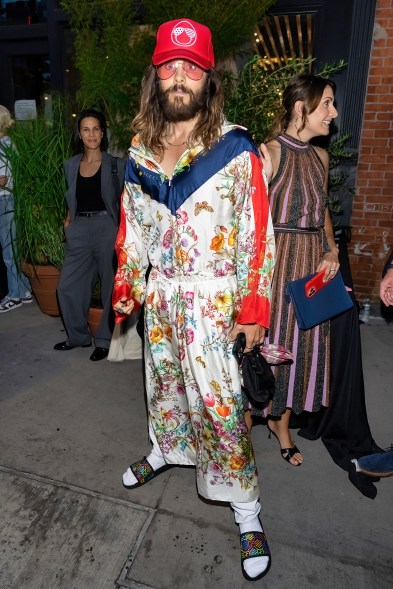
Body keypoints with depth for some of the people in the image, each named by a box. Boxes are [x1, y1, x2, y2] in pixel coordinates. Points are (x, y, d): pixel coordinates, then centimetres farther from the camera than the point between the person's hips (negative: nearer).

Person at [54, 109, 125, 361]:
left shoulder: (115, 165, -1)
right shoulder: (71, 164, 12)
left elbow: (124, 200, 0)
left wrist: (123, 232, -10)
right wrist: (68, 222, 12)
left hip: (107, 229, -4)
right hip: (79, 230, 5)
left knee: (110, 286, 3)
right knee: (68, 286, 6)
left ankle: (105, 340, 18)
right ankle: (78, 335, 25)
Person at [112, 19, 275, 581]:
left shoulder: (235, 149, -9)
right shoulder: (140, 150, 7)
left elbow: (258, 233, -10)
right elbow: (132, 225, 13)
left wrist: (253, 308, -12)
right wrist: (126, 287, 11)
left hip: (213, 301, -5)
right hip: (159, 296, 5)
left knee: (222, 403, 0)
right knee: (164, 382, 21)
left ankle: (247, 509, 20)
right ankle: (166, 450, 48)